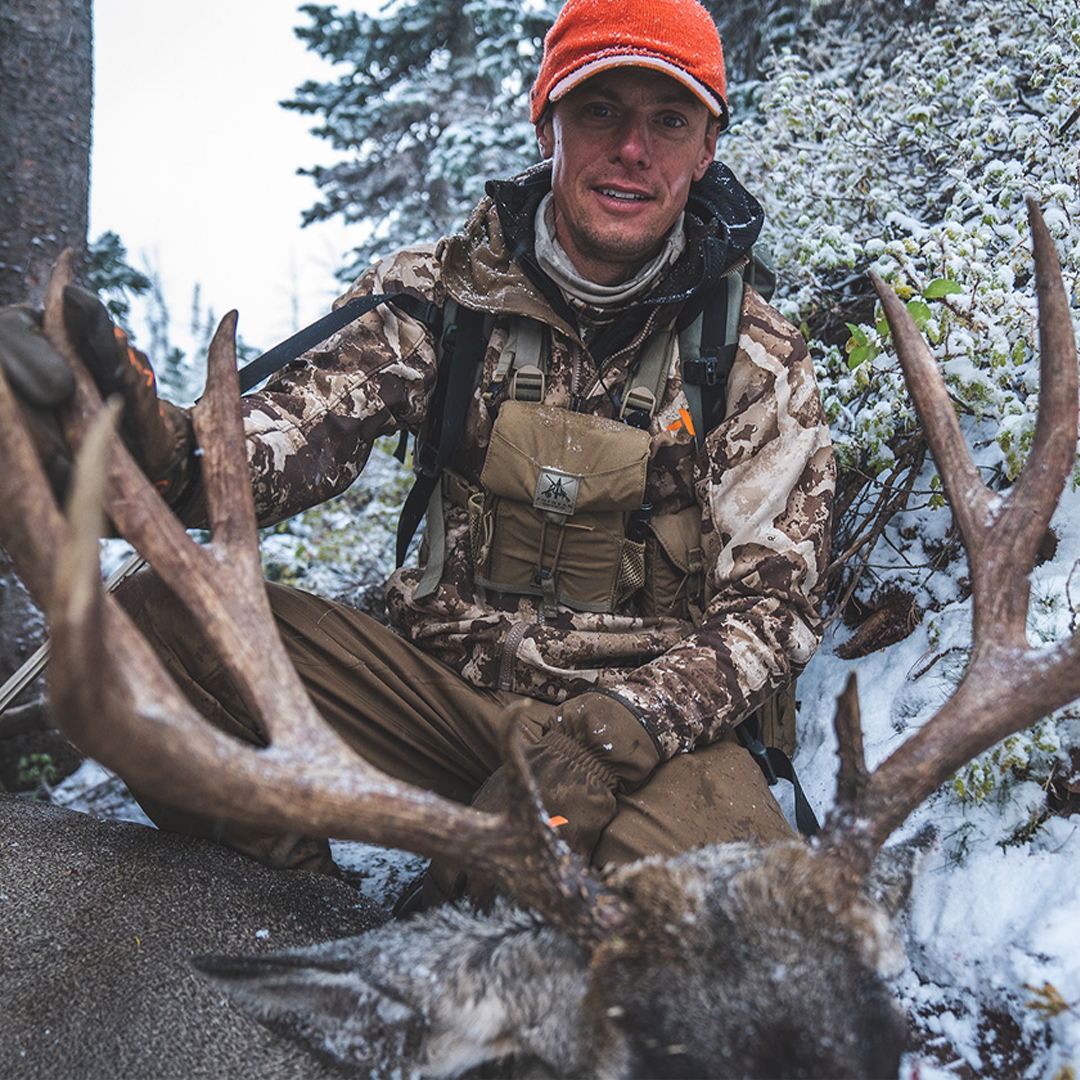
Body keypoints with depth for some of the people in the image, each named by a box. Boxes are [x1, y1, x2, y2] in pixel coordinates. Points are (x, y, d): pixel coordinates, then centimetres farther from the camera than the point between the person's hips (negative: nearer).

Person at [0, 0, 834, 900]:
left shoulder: (759, 360, -5)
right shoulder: (447, 288, -1)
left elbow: (772, 605, -8)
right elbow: (305, 426, -14)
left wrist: (604, 742, -25)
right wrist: (153, 444, -39)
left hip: (655, 716, -1)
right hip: (443, 679, 2)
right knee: (159, 616, -16)